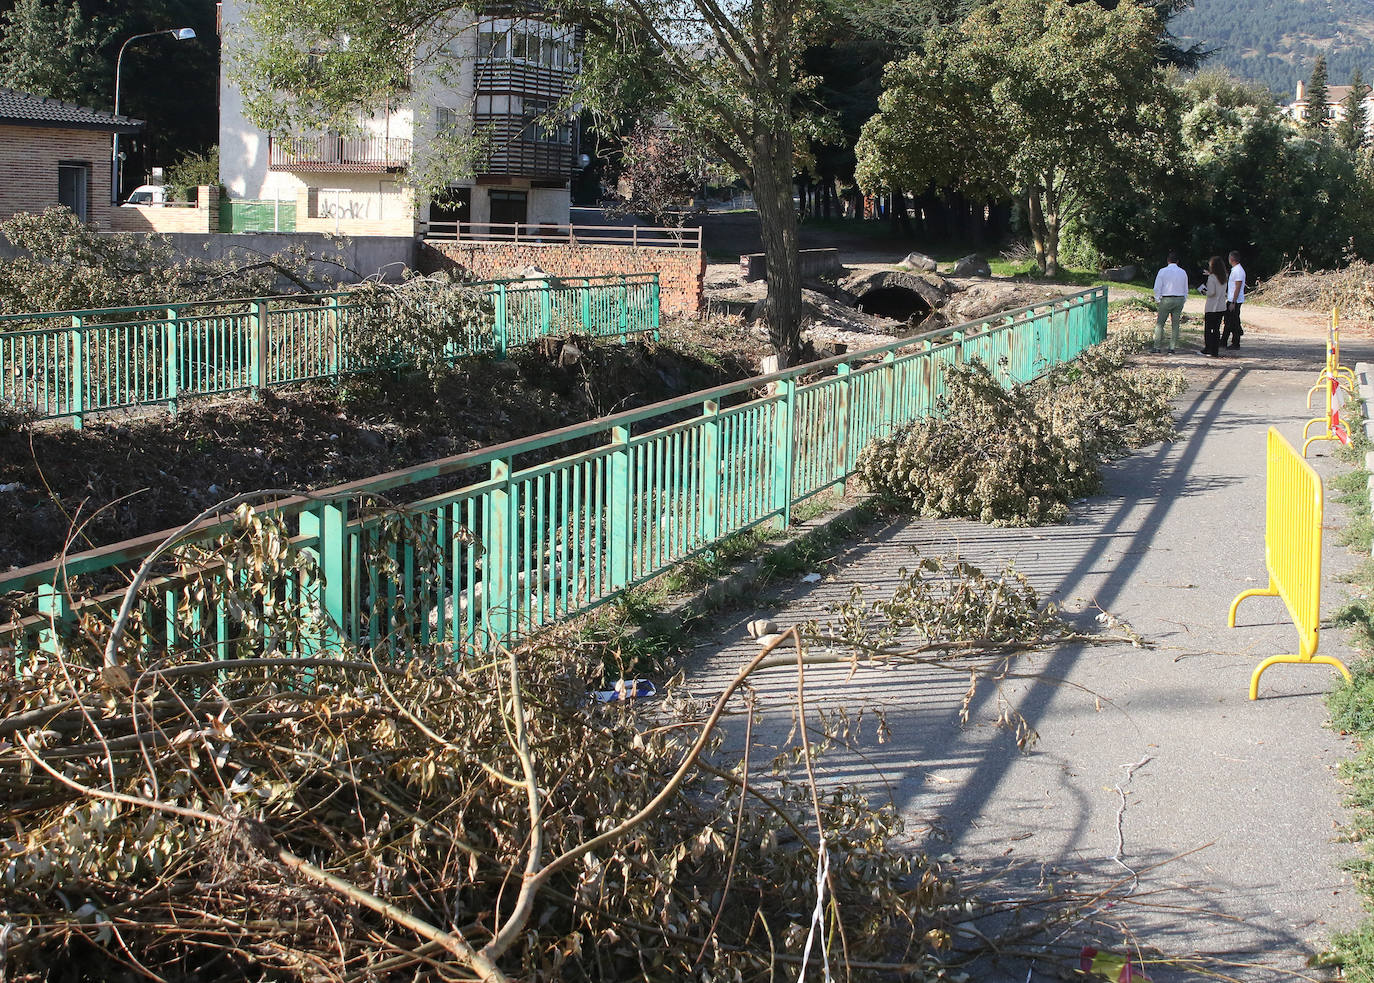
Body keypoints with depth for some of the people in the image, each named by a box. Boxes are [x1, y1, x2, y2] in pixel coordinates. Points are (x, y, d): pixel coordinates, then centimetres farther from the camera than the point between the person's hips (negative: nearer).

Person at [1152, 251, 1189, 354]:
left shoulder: (1162, 272, -5)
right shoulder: (1183, 273, 6)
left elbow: (1157, 288, -6)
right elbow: (1186, 290, 12)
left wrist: (1157, 300, 4)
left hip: (1166, 299, -4)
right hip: (1180, 299, 4)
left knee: (1160, 323, 2)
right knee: (1176, 324, 7)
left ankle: (1157, 347, -2)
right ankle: (1172, 348, 6)